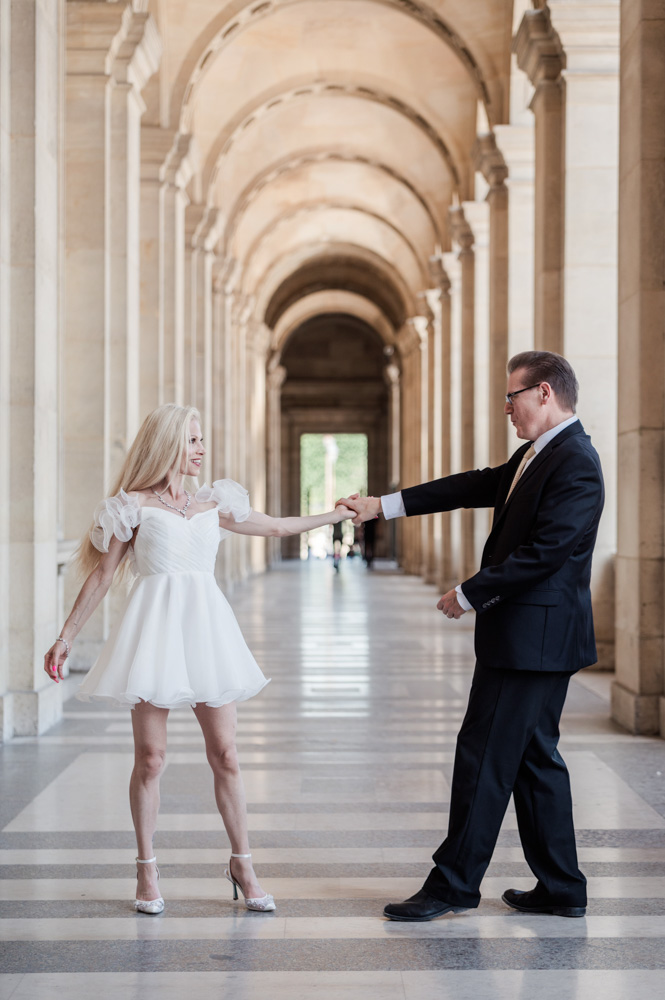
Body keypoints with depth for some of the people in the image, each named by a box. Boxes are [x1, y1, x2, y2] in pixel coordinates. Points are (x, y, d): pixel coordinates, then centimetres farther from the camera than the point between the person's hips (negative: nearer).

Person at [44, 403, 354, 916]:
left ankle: (242, 863, 14)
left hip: (206, 628, 4)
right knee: (150, 755, -1)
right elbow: (101, 576, 6)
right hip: (156, 626, -3)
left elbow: (275, 526, 26)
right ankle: (147, 870, 13)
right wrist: (66, 637, 5)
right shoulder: (134, 505, 3)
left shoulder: (212, 502, 15)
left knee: (225, 753, 2)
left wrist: (335, 514, 29)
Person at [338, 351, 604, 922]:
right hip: (527, 637, 10)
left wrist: (469, 595, -15)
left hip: (534, 638, -10)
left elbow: (544, 552, -23)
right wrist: (384, 505, 17)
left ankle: (454, 884, 7)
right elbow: (477, 486, 18)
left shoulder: (575, 463, -17)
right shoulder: (537, 455, 15)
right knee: (533, 757, 14)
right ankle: (560, 889, 21)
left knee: (484, 756, -3)